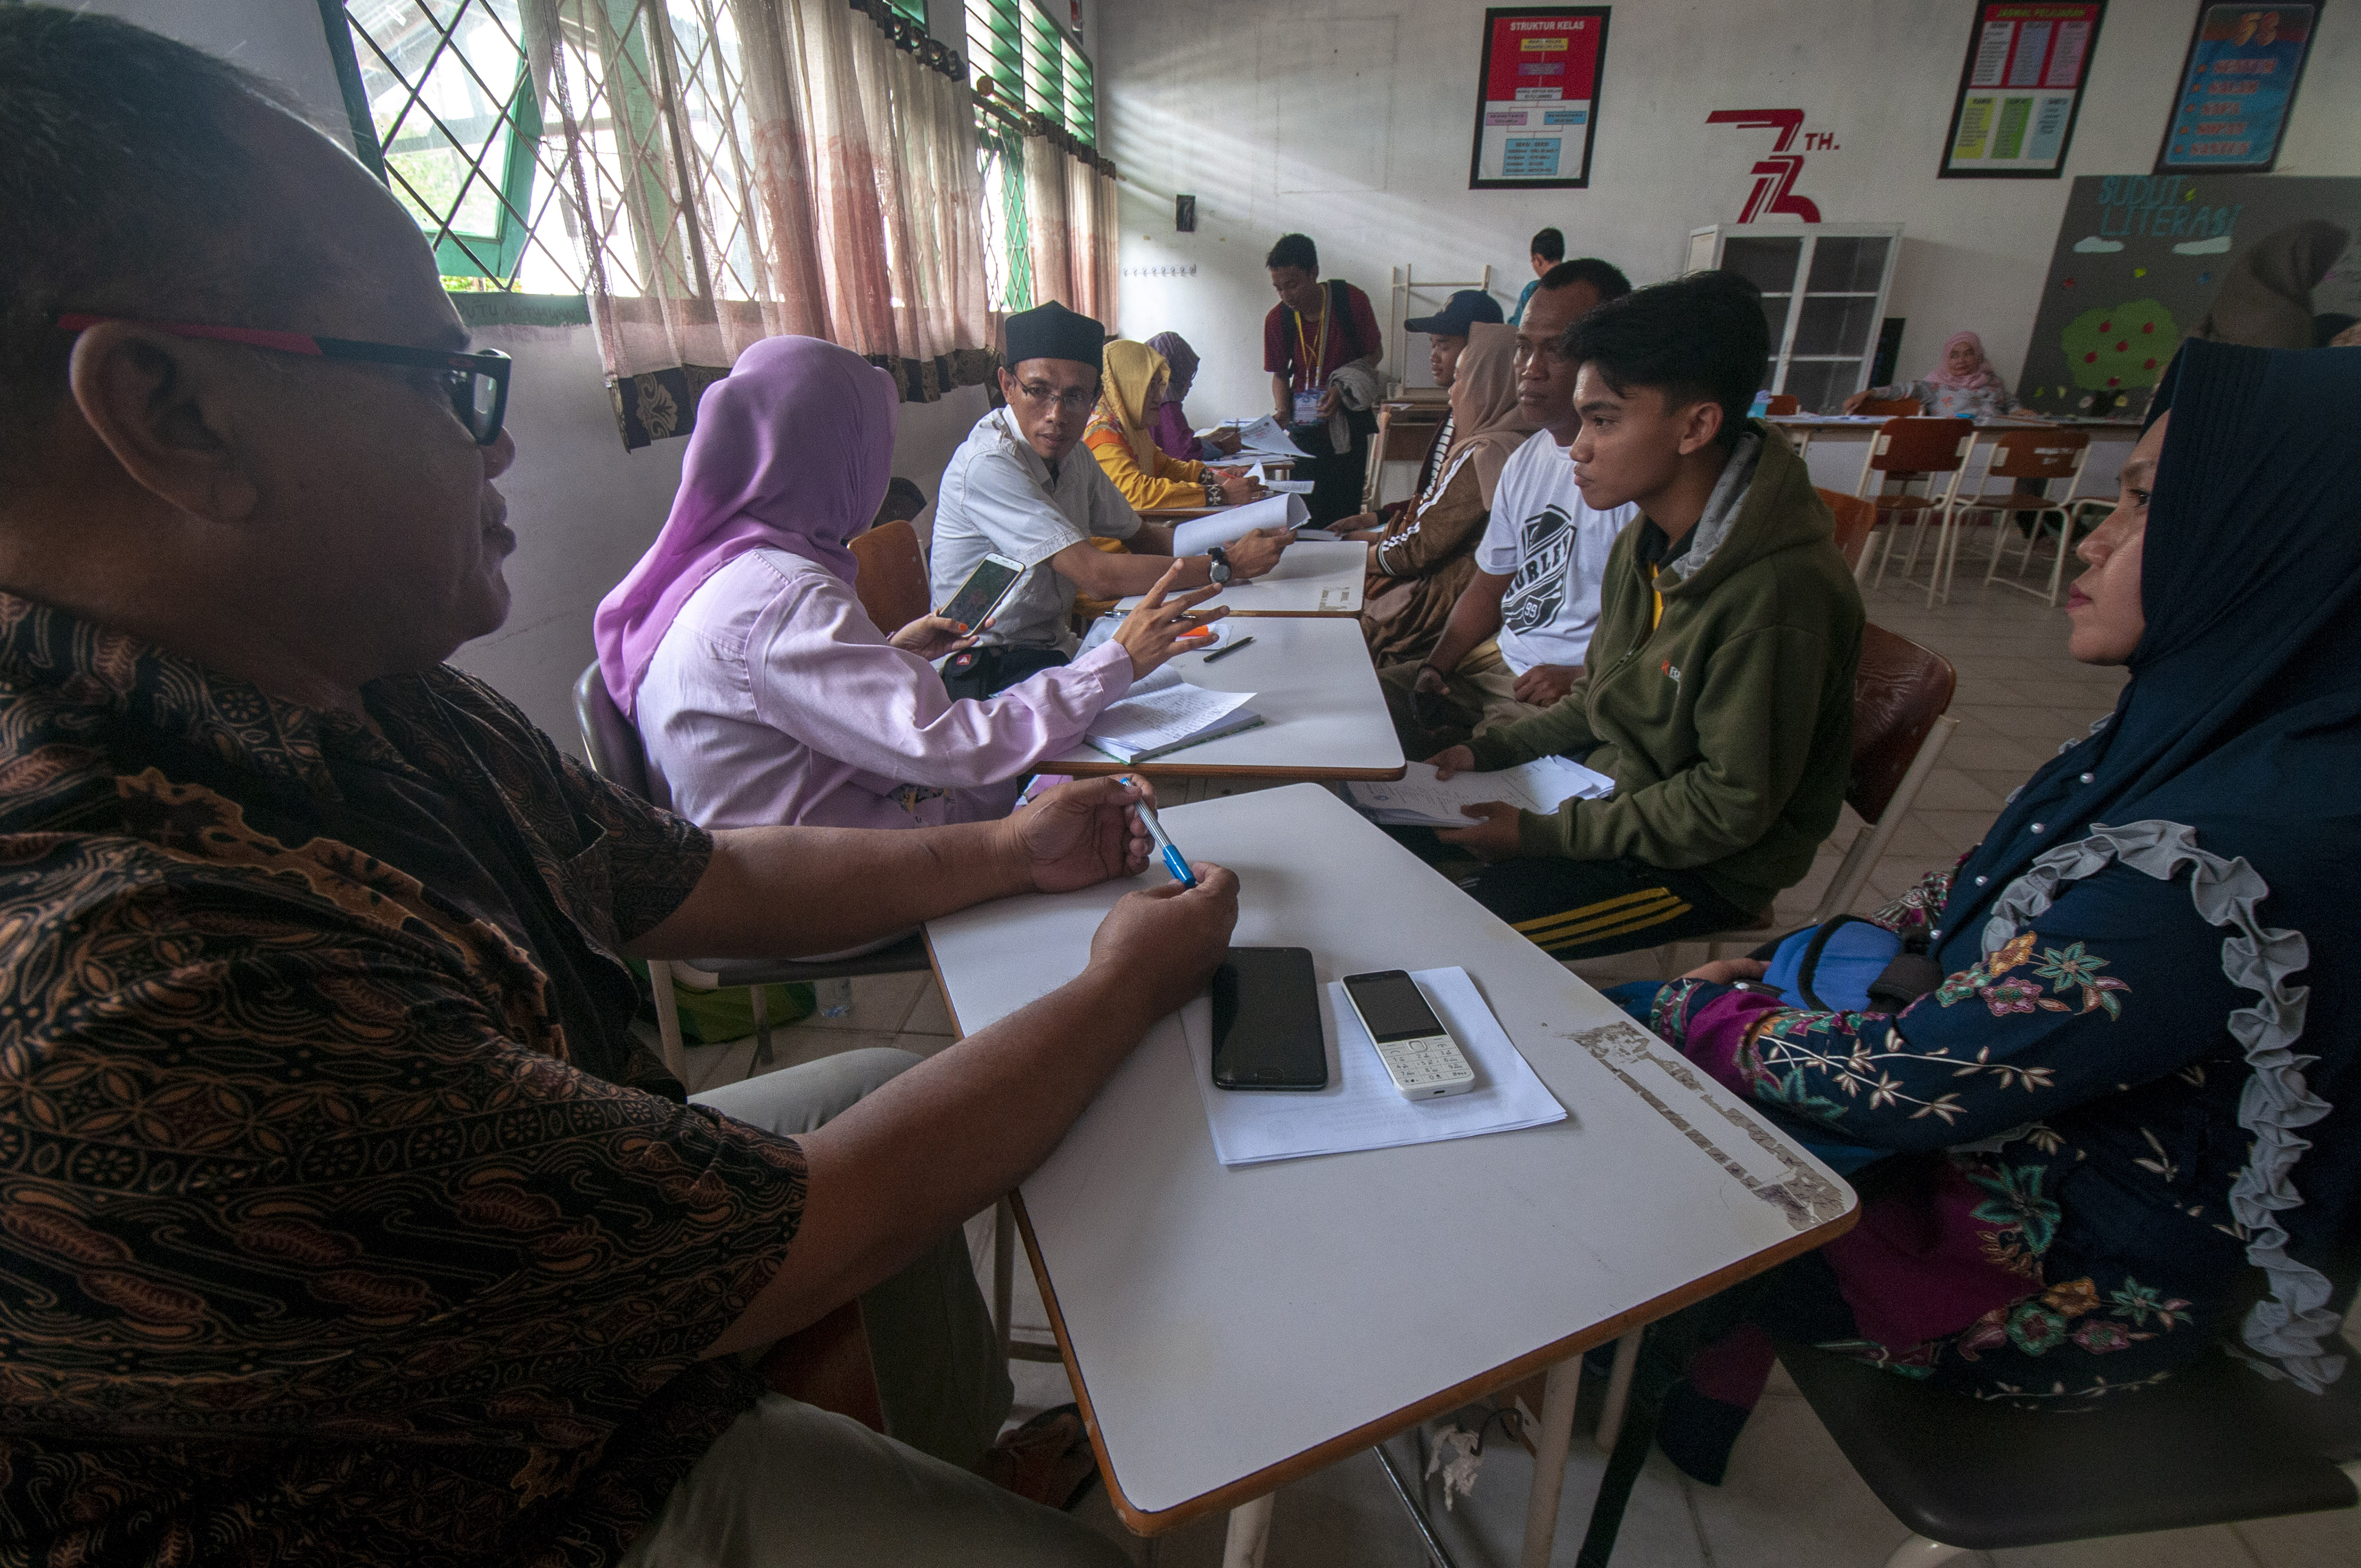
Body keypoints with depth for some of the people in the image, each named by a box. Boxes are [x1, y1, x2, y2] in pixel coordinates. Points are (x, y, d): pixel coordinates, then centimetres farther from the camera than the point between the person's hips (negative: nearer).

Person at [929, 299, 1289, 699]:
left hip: (1055, 649, 8)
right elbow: (1097, 576, -27)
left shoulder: (1072, 453, 5)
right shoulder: (988, 464, -22)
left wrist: (1231, 544, -4)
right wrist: (1226, 565, -21)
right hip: (990, 675, -8)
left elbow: (1140, 535, 15)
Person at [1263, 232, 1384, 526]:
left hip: (1349, 420, -1)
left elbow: (1375, 353, 2)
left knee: (1345, 509, -4)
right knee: (1309, 508, -3)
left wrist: (1343, 390, -15)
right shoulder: (1277, 319, -3)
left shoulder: (1352, 301, -10)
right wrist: (1283, 412, -11)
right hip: (1306, 424, 2)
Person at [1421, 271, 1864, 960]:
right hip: (1614, 787, 8)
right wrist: (1489, 750, 0)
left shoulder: (1778, 594, -28)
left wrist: (1548, 832, -21)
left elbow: (1734, 807, -23)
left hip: (1708, 867, -8)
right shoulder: (1648, 540, 0)